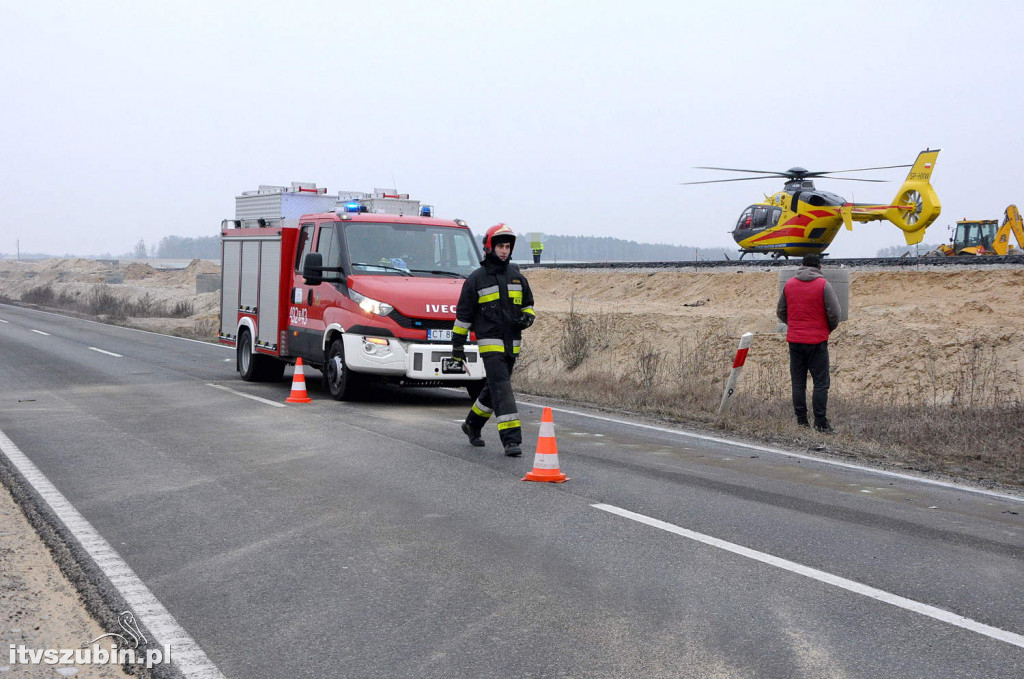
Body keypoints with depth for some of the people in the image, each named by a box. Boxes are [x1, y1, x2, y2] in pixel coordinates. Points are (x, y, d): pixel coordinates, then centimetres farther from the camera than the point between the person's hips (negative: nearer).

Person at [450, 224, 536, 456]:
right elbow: (463, 314, 1)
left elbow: (528, 304, 22)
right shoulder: (476, 279, -2)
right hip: (490, 342, -6)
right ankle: (511, 439, -18)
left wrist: (526, 317, -2)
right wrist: (457, 344, 1)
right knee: (501, 388, -15)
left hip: (512, 343, 6)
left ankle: (472, 424, 35)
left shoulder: (517, 277, 11)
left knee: (494, 388, 14)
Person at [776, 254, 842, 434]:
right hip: (817, 341, -4)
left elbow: (780, 312, 11)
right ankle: (821, 423, -3)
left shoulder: (789, 284, 5)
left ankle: (801, 421, 10)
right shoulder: (823, 285, -8)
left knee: (798, 383, 9)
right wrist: (830, 328, 10)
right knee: (821, 383, 0)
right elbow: (835, 313, -9)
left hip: (794, 340, 4)